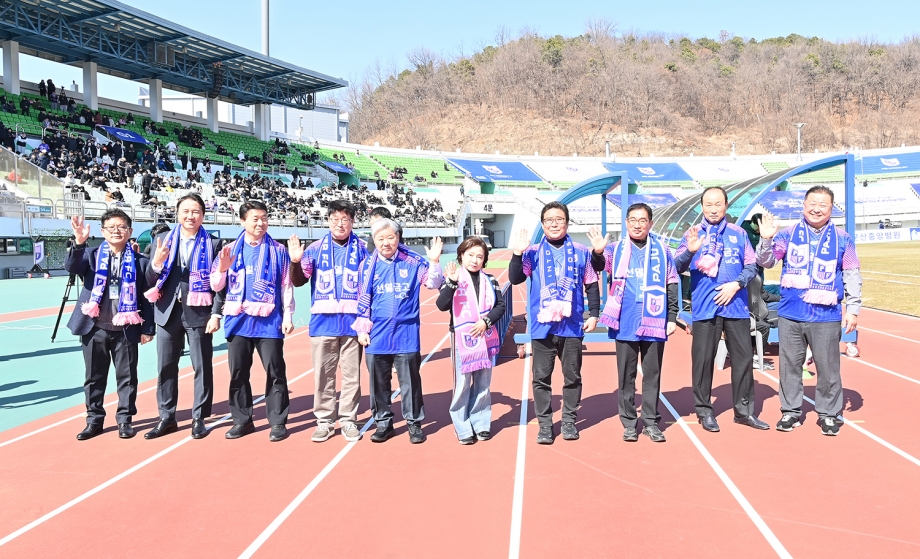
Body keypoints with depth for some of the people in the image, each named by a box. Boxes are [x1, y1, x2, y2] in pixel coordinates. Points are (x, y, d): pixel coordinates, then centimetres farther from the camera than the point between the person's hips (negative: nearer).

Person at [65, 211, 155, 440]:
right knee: (94, 376, 11)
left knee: (126, 376, 6)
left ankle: (124, 419, 19)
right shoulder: (91, 255, 5)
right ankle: (94, 420, 23)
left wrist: (147, 328, 0)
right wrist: (79, 243, -32)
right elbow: (72, 267, -16)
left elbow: (146, 297, 2)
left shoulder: (140, 261, 2)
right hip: (94, 328, 1)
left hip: (126, 330, -1)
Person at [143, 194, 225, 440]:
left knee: (202, 367, 4)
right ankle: (167, 418, 21)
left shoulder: (212, 245, 0)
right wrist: (157, 262, -16)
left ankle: (199, 418, 15)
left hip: (199, 313, -2)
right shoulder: (161, 241, 6)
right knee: (165, 367, 8)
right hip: (168, 313, 3)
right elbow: (151, 281, 4)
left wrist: (216, 314, -11)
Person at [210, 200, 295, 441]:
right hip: (238, 320, 3)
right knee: (238, 372, 8)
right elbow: (216, 286, 7)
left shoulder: (278, 250, 2)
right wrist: (222, 269, -13)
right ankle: (242, 420, 19)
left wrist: (288, 316, -3)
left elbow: (286, 286, 3)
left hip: (269, 320, -2)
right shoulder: (231, 250, 7)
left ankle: (278, 421, 7)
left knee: (275, 371, 0)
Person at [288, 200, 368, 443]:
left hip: (352, 321, 0)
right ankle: (324, 421, 15)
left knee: (351, 374, 5)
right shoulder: (316, 248, 5)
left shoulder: (361, 249, 4)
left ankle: (348, 420, 15)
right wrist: (296, 262, -14)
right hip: (323, 321, 1)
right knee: (323, 374, 6)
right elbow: (299, 281, 3)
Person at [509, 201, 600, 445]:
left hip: (572, 325, 1)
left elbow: (592, 285, 9)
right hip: (542, 325, -1)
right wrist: (517, 254, -18)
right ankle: (545, 424, 13)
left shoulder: (581, 252, 5)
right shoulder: (533, 252, 2)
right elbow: (515, 279, -6)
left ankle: (569, 420, 22)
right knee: (542, 377, 4)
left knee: (572, 376, 9)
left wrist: (594, 314, 3)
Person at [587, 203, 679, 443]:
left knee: (652, 374, 8)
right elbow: (600, 265, -12)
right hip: (625, 324, 0)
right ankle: (629, 422, 15)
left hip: (654, 323, 0)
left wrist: (672, 318, 3)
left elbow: (672, 285, 7)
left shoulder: (662, 250, 5)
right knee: (626, 375, 7)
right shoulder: (617, 249, 4)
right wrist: (598, 252, -34)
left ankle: (651, 421, 17)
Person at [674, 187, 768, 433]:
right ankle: (704, 411, 14)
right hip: (704, 308, -2)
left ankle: (744, 410, 19)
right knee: (703, 360, 2)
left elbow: (752, 266, 8)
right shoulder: (693, 233, 3)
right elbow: (677, 267, -7)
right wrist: (690, 251, -27)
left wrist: (736, 284, -10)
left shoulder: (739, 233, 9)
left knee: (744, 357, 6)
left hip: (736, 306, 2)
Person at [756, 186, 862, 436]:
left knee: (828, 367, 6)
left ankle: (828, 413, 21)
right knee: (790, 365, 9)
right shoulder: (788, 234, 4)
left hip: (826, 316, -1)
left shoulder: (842, 239, 3)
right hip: (790, 314, 1)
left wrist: (852, 308, 1)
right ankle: (791, 411, 21)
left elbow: (852, 276, 5)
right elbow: (766, 262, 0)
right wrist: (766, 240, -18)